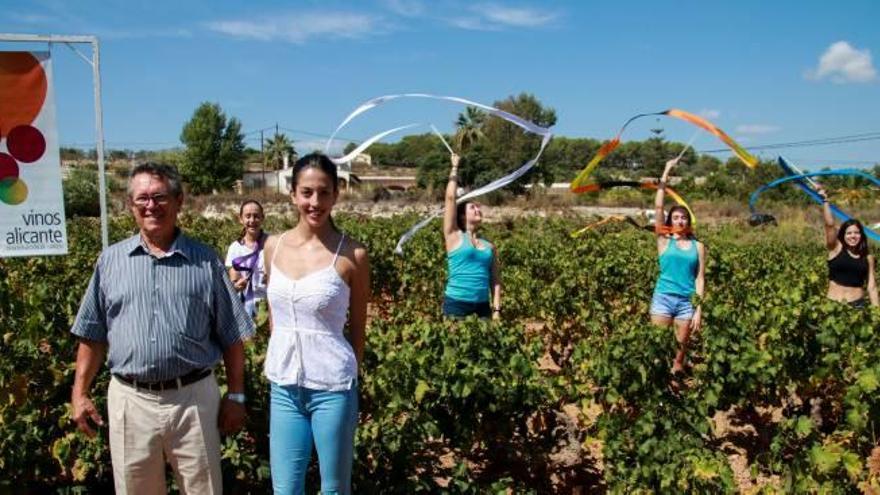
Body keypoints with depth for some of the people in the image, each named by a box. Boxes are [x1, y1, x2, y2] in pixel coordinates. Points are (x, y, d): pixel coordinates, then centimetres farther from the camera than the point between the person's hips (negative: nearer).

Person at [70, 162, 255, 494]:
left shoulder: (205, 261, 1)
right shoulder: (110, 260, 6)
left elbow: (231, 337, 3)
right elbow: (93, 335, 10)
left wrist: (236, 396, 1)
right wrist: (79, 393, 5)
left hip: (193, 398, -1)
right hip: (130, 400, 2)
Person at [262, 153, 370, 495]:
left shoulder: (353, 254, -10)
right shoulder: (274, 246, 2)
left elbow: (357, 327, 0)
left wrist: (347, 375, 7)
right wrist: (278, 362, 14)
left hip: (332, 389, -3)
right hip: (283, 387, 4)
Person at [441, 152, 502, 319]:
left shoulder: (489, 246, 13)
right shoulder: (454, 237, 2)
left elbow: (495, 280, 12)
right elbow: (450, 197, -1)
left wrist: (496, 309, 3)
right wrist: (455, 167, 7)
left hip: (482, 306, 4)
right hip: (456, 304, -4)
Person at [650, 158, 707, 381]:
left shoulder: (698, 246, 5)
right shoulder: (664, 240, 3)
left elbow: (700, 279, 4)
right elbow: (658, 206, -4)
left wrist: (699, 309, -3)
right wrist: (666, 172, -4)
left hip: (687, 301, 1)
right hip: (663, 298, -1)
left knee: (680, 349, 8)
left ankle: (674, 383, 17)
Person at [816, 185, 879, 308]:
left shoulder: (867, 257, 7)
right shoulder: (836, 248, 0)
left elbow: (871, 286, 9)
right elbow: (829, 224, -12)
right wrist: (825, 200, -18)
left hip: (858, 303, 2)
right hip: (833, 303, -2)